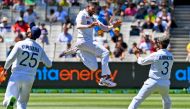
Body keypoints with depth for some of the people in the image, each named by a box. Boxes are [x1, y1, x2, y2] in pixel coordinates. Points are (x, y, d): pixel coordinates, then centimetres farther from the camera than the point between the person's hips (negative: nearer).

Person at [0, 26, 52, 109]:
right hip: (30, 79, 3)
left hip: (17, 76, -3)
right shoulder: (39, 49, 5)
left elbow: (10, 58, -13)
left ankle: (11, 100, -40)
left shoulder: (20, 44, -5)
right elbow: (49, 64, 9)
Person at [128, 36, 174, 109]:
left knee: (138, 99, -1)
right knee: (167, 100, 28)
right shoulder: (171, 56, 3)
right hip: (165, 83, 4)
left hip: (153, 82, -4)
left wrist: (138, 55, 22)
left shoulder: (156, 55, -11)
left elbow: (142, 61, 0)